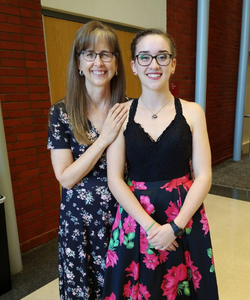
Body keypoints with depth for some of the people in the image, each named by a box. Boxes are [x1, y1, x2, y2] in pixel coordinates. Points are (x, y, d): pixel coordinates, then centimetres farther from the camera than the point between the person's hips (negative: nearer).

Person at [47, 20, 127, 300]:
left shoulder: (130, 109, -5)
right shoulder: (61, 112, -9)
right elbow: (66, 178, -14)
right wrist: (104, 138, -20)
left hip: (122, 213, 2)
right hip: (80, 219, -1)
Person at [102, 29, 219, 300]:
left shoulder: (192, 112, -3)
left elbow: (203, 176, -5)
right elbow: (114, 179, -7)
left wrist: (174, 227, -14)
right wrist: (149, 225, -14)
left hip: (184, 219, 1)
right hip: (134, 218, 0)